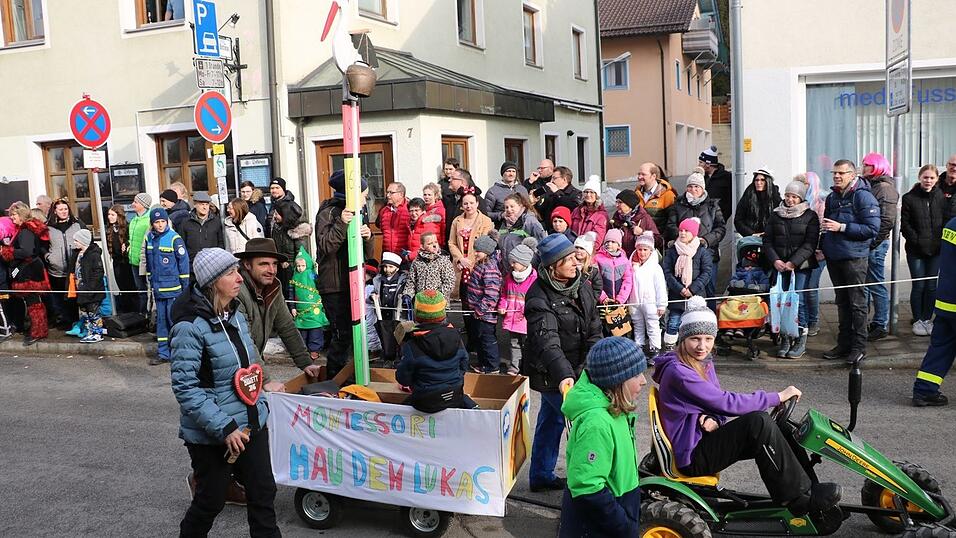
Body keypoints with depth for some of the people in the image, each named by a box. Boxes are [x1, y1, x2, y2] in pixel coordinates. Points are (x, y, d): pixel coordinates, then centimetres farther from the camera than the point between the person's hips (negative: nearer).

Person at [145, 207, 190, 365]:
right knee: (161, 319, 11)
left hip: (173, 287, -6)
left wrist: (185, 285, -9)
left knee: (174, 318, -3)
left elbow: (184, 261, -9)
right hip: (158, 287, 6)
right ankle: (163, 352, 19)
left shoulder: (174, 238, -10)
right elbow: (148, 262, 18)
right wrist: (150, 280, 18)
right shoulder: (149, 238, 7)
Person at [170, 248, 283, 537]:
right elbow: (185, 387, -22)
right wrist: (224, 428, -24)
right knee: (210, 501, 10)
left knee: (263, 493, 11)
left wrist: (264, 383, 10)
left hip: (252, 424, 7)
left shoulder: (236, 316, 5)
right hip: (212, 436, -7)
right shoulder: (190, 327, -19)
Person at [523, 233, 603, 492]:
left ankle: (541, 476, 38)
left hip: (575, 369, 8)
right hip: (551, 374, -8)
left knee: (552, 419, 21)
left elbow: (594, 329, 1)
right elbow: (547, 342, -39)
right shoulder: (539, 298, -27)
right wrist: (563, 375, -51)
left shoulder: (579, 284, -3)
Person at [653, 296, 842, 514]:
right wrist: (777, 397, -15)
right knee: (759, 423, -26)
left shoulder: (704, 363, 9)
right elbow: (727, 402, -23)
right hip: (691, 457, -9)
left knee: (780, 429, -3)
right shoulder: (678, 371, -22)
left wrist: (714, 420, -13)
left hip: (704, 441, 9)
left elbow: (718, 404, 12)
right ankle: (801, 500, -17)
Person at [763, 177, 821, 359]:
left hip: (802, 266, -3)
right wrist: (775, 260, -7)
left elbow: (810, 244, -5)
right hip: (780, 266, 3)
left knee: (798, 301, -8)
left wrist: (794, 262, -15)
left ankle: (801, 341, 1)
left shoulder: (810, 216, 2)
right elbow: (767, 241, 8)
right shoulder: (776, 215, 11)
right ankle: (785, 339, 7)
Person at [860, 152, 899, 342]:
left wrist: (872, 243, -18)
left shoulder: (885, 188, -12)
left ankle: (880, 326, 8)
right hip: (865, 244, 9)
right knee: (863, 285, 14)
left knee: (876, 285, -1)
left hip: (875, 244, -9)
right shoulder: (869, 185, 15)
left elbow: (887, 221, -19)